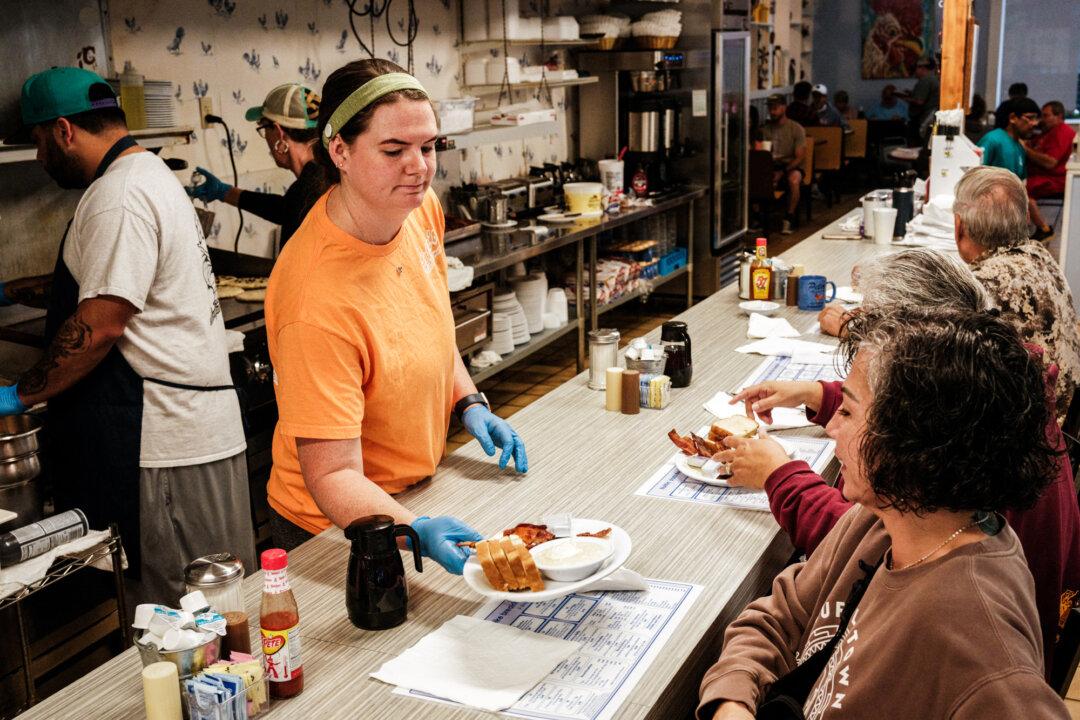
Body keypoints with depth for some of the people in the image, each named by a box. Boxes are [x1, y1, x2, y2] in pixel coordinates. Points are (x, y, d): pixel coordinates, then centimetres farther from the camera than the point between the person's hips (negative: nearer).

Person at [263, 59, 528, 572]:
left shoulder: (420, 207, -10)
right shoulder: (317, 302, -34)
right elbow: (332, 477, -31)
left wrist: (469, 403, -2)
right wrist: (415, 532, -45)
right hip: (338, 531, -7)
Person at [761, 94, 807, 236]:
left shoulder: (797, 129, 0)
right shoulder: (765, 129, 11)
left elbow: (799, 157, -6)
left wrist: (782, 172, -21)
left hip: (791, 167, -3)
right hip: (770, 167, 3)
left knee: (794, 179, -39)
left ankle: (789, 219, -26)